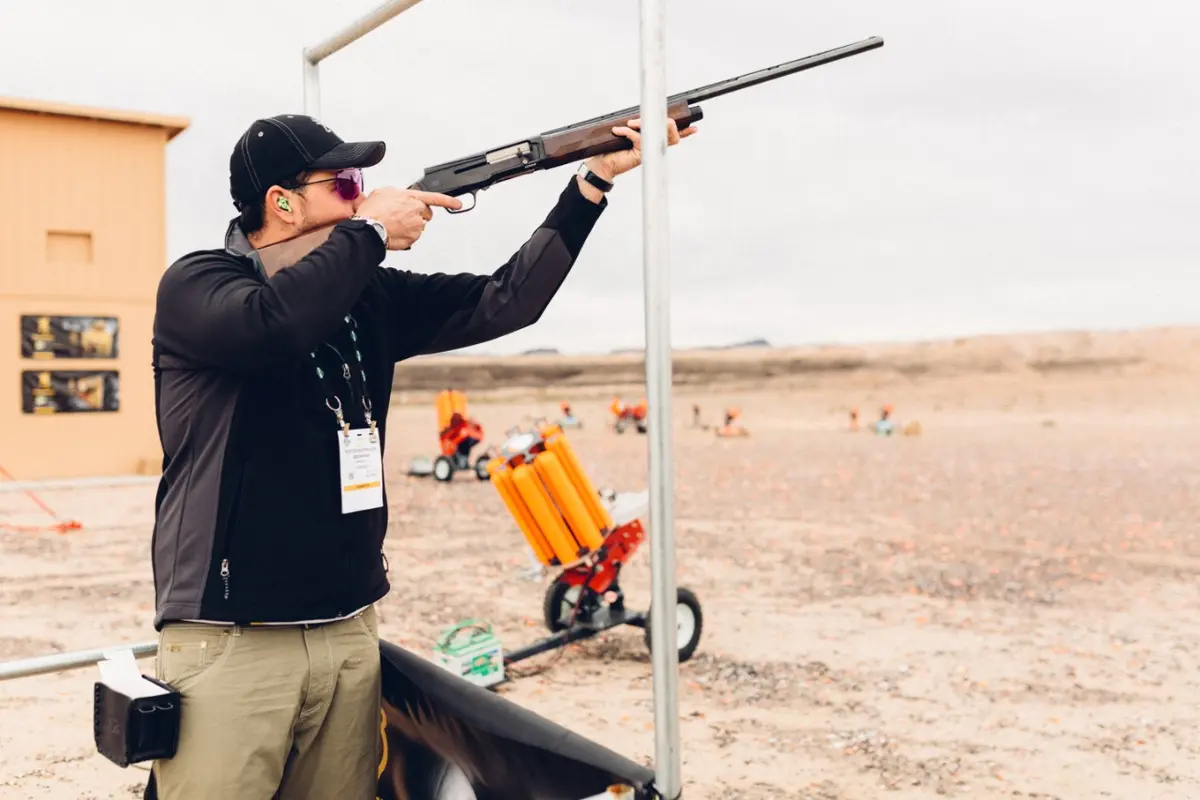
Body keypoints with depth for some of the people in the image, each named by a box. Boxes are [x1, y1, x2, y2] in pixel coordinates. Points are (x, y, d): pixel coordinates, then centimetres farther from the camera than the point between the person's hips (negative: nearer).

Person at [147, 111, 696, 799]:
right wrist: (369, 231, -13)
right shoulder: (195, 284, -5)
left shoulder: (371, 297, 11)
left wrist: (595, 179, 5)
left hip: (350, 635, 5)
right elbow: (271, 324, -27)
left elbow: (505, 301, 9)